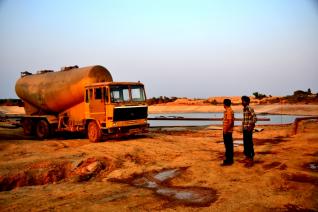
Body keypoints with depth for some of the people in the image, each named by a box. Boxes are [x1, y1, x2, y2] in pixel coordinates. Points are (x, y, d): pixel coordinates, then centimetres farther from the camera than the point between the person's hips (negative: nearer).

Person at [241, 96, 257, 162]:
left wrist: (251, 126, -21)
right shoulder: (244, 109, 12)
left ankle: (251, 157, 3)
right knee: (245, 142, 14)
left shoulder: (250, 109, -14)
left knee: (249, 143, -3)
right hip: (244, 129, 9)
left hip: (248, 129, -9)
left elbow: (255, 118, -21)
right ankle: (247, 155, 24)